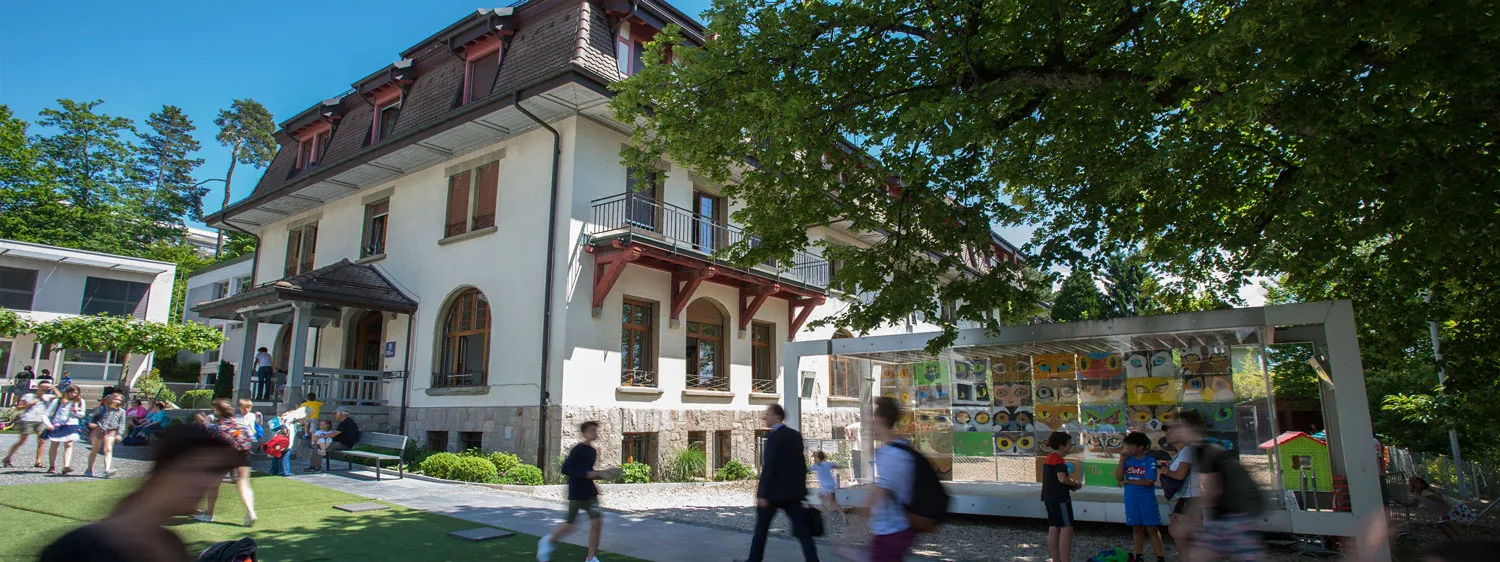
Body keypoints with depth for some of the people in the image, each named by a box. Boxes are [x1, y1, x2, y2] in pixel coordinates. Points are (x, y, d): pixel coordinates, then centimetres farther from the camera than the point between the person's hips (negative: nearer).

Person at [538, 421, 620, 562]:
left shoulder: (593, 451, 10)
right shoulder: (578, 450, -14)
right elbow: (565, 469, -20)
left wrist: (602, 474, 6)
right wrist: (587, 474, -23)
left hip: (590, 492, 7)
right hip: (576, 493, -7)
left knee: (597, 521, -4)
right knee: (570, 524, 2)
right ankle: (549, 541, 32)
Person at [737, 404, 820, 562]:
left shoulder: (774, 437, -14)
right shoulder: (796, 435, 10)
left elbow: (769, 467, -18)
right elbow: (801, 464, 13)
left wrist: (763, 494, -17)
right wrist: (801, 487, 18)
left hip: (774, 490, -6)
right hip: (792, 490, 7)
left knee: (761, 526, 10)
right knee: (801, 529, 4)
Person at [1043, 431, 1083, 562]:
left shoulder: (1048, 459, 15)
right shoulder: (1059, 460, -15)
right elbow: (1062, 478, -26)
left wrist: (1071, 483, 11)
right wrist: (1076, 483, -9)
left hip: (1049, 497, 10)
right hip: (1059, 498, -10)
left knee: (1053, 529, 11)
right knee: (1066, 529, -8)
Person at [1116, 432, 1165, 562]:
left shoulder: (1150, 461, -10)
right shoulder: (1128, 459, 2)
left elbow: (1148, 481, -16)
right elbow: (1118, 478, -3)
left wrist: (1128, 481, -11)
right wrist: (1122, 460, -10)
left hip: (1147, 501, -4)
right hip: (1131, 501, 4)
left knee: (1152, 529, -1)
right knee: (1137, 528, 14)